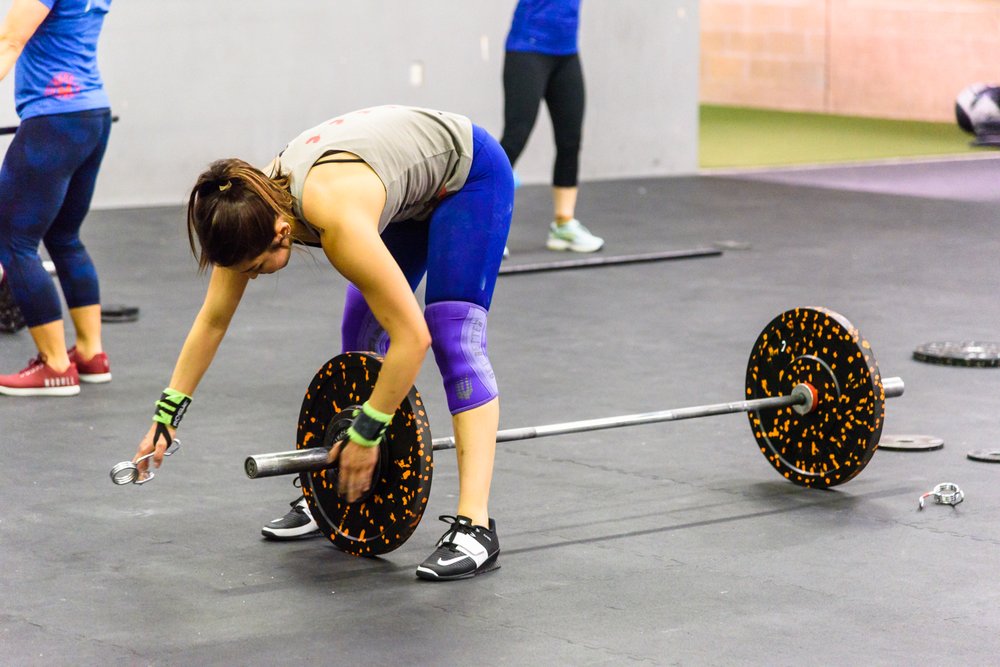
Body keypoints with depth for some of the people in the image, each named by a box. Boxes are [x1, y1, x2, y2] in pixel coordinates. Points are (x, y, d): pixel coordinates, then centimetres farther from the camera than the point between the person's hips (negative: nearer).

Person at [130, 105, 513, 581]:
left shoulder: (336, 217, -40)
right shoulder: (252, 206, -19)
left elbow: (412, 337, -36)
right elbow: (212, 319, -6)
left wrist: (367, 435, -28)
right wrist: (166, 414, -7)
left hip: (471, 176, -8)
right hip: (411, 187, 8)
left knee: (454, 339, -19)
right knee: (358, 344, 5)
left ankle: (475, 528, -24)